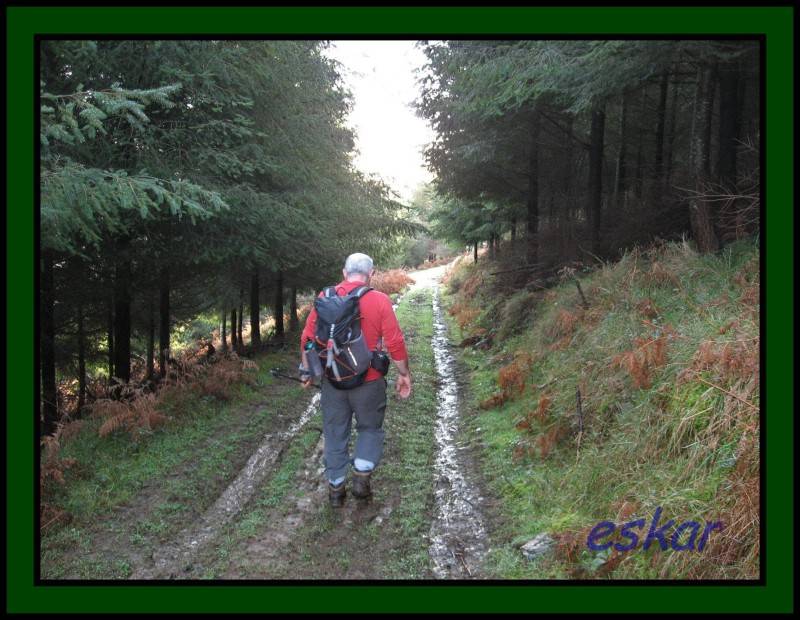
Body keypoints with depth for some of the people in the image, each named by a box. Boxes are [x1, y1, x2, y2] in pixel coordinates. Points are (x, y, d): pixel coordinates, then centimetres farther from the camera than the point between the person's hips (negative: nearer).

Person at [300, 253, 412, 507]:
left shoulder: (324, 298, -2)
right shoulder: (379, 300, -11)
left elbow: (307, 338, 1)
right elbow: (395, 343, -11)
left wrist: (306, 371, 14)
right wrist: (404, 374, 1)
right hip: (368, 381, -2)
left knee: (335, 434, 16)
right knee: (370, 429, 20)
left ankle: (335, 488, 25)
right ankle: (361, 477, 10)